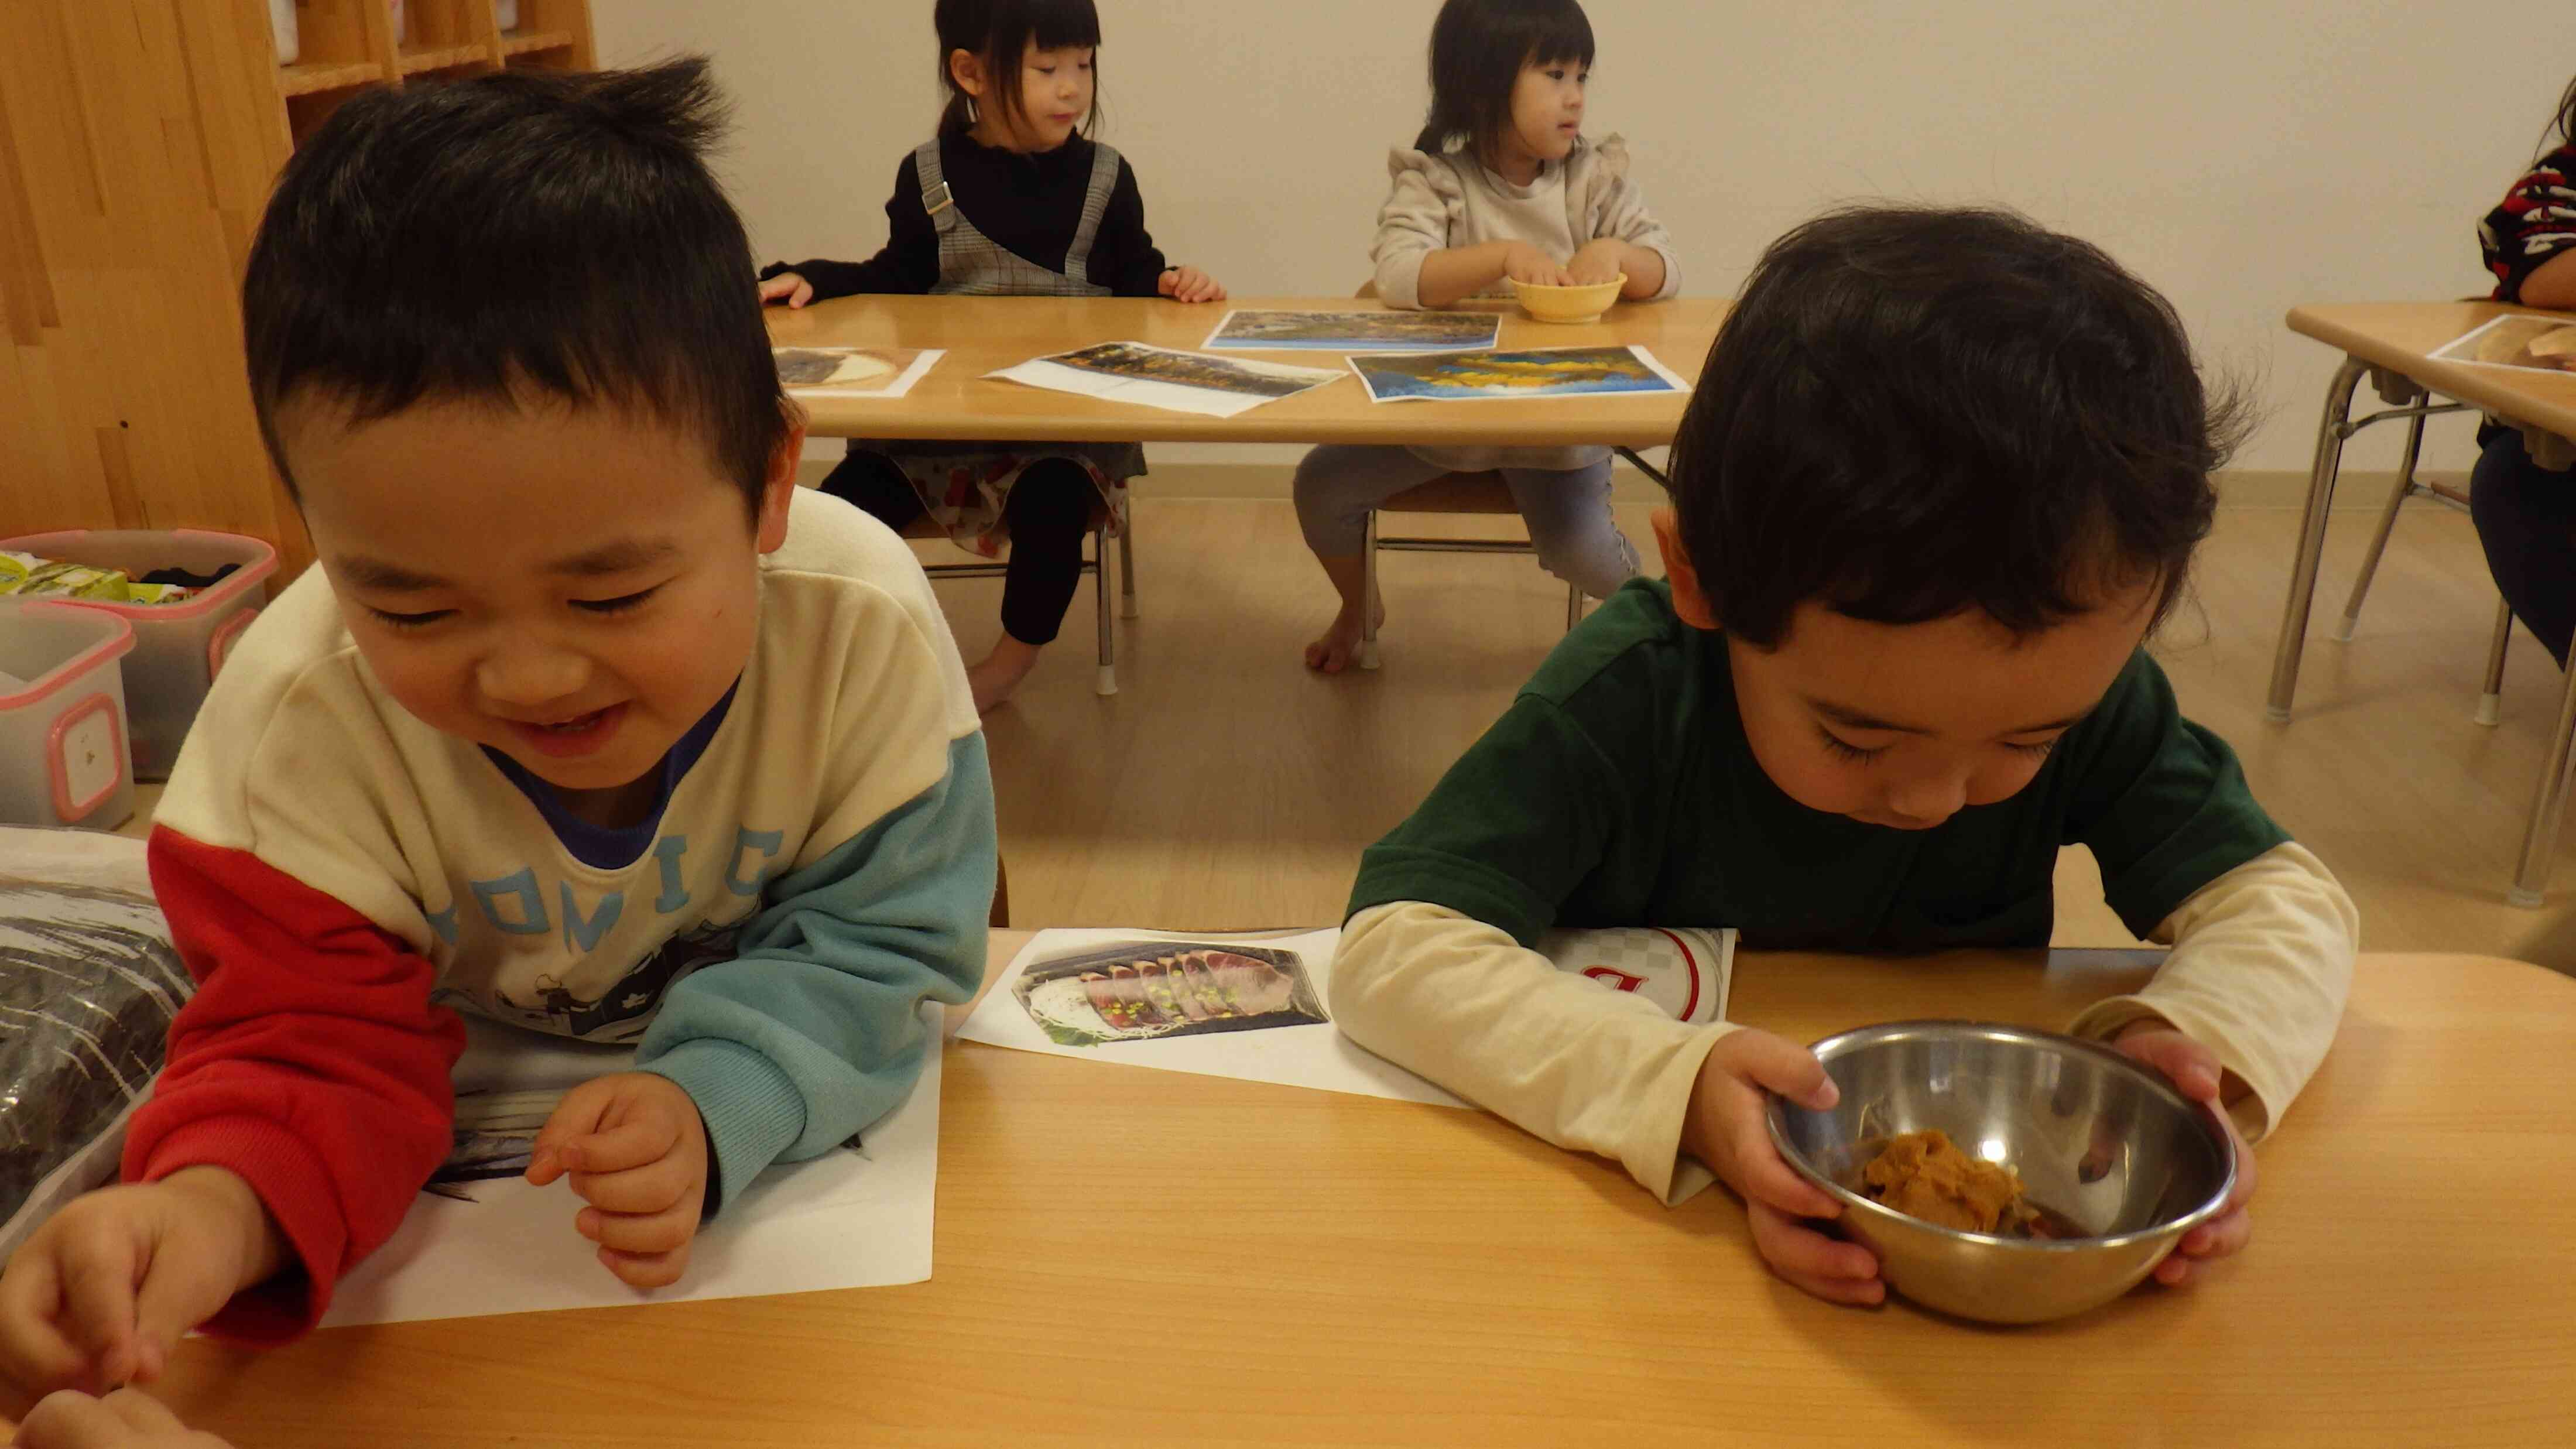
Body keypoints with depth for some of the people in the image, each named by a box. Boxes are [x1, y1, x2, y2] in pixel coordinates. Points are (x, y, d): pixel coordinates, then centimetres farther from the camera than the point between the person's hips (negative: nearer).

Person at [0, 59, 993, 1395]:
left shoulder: (859, 623, -28)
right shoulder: (303, 711, -25)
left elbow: (886, 939, -19)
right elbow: (325, 1036, -19)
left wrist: (714, 1099, -37)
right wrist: (221, 1204, -42)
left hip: (807, 1109, -1)